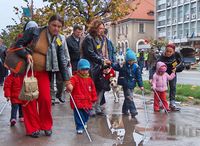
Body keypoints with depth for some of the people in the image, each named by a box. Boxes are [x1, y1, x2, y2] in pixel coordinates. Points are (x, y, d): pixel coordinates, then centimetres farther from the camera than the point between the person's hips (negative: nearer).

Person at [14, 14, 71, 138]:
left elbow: (62, 61, -1)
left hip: (43, 72, 2)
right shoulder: (34, 31, -8)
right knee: (29, 100, 0)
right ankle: (33, 128, 15)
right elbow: (18, 45, -5)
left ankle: (46, 126, 19)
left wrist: (67, 81, -4)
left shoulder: (60, 41, -1)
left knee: (46, 99, -3)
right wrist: (27, 54, -25)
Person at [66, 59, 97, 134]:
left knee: (86, 115, 17)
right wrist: (69, 86, -53)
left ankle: (83, 123, 41)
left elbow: (93, 90, 16)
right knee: (78, 115, -2)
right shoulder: (75, 78, -8)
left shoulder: (89, 80, 9)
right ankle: (79, 127, 11)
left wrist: (94, 99, 17)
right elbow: (71, 83, -30)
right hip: (77, 101, -5)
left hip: (87, 102, 5)